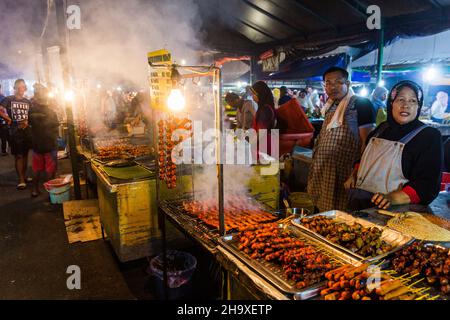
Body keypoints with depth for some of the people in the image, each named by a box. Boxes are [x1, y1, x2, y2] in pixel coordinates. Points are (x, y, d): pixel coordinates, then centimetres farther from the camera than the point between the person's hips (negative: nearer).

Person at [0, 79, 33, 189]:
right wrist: (9, 120, -13)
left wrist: (27, 121, -5)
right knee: (18, 156, -2)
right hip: (15, 132, -4)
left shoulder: (28, 102, 11)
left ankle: (24, 176, 23)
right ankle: (21, 180, 3)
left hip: (27, 131, 4)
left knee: (25, 154, 11)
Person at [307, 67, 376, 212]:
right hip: (324, 172, 7)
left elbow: (366, 141, -14)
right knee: (323, 212, 15)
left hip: (344, 173, -7)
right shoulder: (331, 106, 12)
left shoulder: (361, 104, -10)